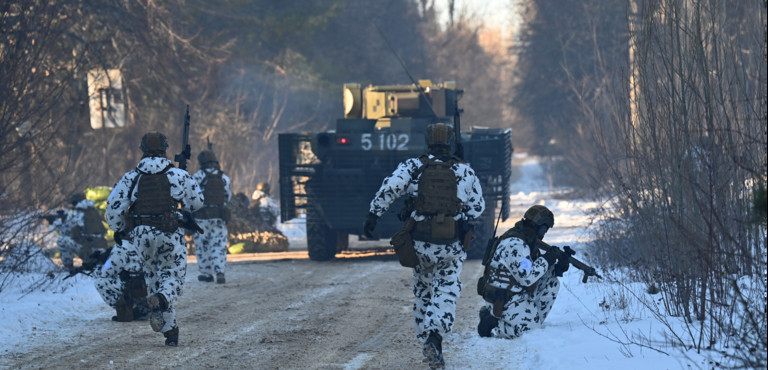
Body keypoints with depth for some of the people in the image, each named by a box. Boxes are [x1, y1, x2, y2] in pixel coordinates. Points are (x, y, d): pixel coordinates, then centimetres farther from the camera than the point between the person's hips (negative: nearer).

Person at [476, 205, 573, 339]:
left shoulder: (527, 242, 12)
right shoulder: (515, 245, -20)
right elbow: (526, 278, -25)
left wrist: (560, 266, -1)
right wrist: (547, 259, -15)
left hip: (518, 295, 10)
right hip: (504, 302, -10)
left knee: (552, 283, 10)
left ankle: (533, 321, 9)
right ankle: (494, 326, -5)